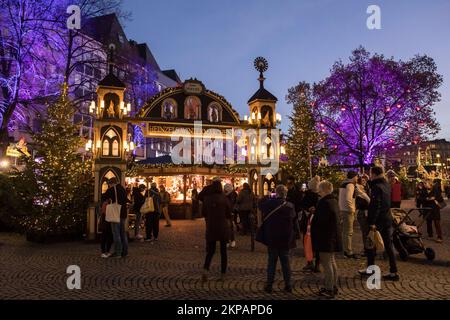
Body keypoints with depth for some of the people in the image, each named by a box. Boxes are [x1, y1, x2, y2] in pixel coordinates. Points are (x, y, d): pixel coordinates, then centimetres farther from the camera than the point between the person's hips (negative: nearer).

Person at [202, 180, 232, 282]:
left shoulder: (206, 199, -4)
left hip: (211, 228, 2)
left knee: (210, 250, 13)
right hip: (223, 228, -2)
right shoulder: (224, 199, -9)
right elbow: (229, 214, -2)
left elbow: (204, 214, 6)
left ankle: (205, 269, -9)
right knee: (223, 251, 11)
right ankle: (223, 274, 15)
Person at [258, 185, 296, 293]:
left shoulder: (269, 204, -14)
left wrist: (267, 196, 15)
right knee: (285, 261, 13)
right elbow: (294, 218, 7)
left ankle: (269, 285, 14)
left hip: (272, 238, -1)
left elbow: (260, 205, 7)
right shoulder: (290, 206, -10)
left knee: (271, 261, 9)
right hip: (286, 239, 1)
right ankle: (288, 285, 20)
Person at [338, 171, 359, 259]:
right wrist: (352, 209, -15)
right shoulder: (350, 185, -14)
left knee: (345, 231, 17)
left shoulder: (343, 184, 15)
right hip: (348, 211, -10)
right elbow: (348, 199, -25)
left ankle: (346, 250, 25)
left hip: (342, 210, 10)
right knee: (349, 232, -4)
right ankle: (349, 252, 1)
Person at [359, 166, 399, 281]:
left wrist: (372, 222, -23)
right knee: (389, 246, 11)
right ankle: (394, 272, 13)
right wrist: (370, 181, 16)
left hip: (378, 220, -8)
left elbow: (376, 205, -24)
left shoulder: (376, 187, -18)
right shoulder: (387, 185, 7)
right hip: (388, 220, 8)